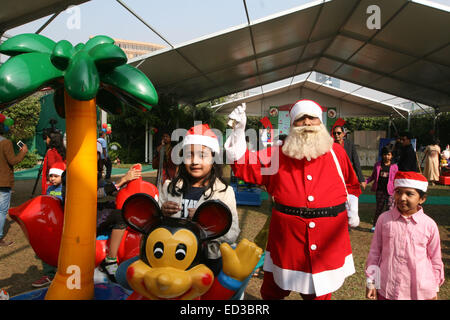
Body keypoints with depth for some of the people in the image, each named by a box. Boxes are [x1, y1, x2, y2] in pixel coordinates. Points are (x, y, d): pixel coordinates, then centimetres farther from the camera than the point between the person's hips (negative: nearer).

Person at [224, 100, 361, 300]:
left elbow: (351, 184, 20)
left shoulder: (336, 152, 6)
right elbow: (244, 165, -5)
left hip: (328, 242, 1)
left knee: (320, 293, 17)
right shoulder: (277, 156, 1)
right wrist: (239, 130, -12)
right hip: (286, 239, 0)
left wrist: (353, 212, 17)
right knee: (272, 291, 14)